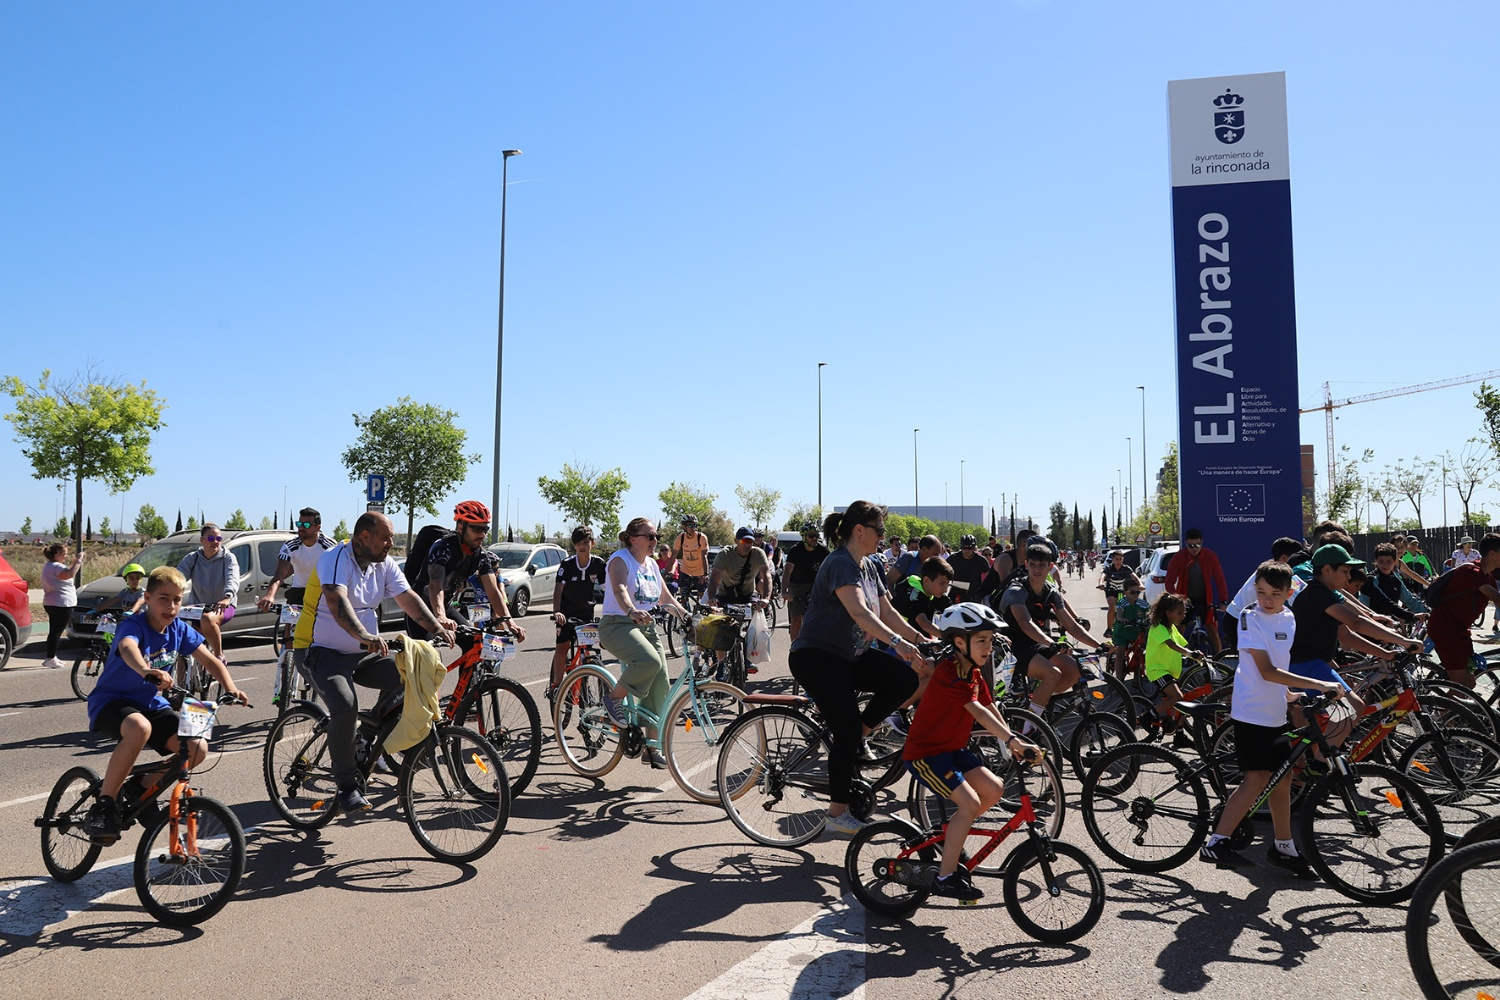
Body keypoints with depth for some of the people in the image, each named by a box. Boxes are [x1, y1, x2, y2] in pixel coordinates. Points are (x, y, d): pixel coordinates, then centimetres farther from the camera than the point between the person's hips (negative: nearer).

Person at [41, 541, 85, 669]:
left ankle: (52, 657, 23)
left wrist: (74, 563, 12)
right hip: (61, 604, -11)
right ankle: (50, 659, -6)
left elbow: (67, 573, 20)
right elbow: (70, 574, -36)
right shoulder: (56, 566, -18)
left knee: (54, 631, 17)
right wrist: (78, 561, -27)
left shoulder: (48, 565, 15)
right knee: (57, 631, -7)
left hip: (52, 603, 11)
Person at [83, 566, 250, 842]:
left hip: (151, 704, 6)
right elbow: (128, 648, -42)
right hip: (111, 700, -5)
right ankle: (103, 805, -23)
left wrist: (230, 688, -18)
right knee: (139, 728, -41)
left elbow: (211, 660, 1)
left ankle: (142, 789, 10)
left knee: (198, 748, -16)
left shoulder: (180, 630, 0)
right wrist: (146, 671, -64)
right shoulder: (132, 625, -18)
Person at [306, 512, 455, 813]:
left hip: (368, 653, 6)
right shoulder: (334, 559, -18)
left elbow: (408, 598, -4)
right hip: (328, 654, -6)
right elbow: (338, 602, -35)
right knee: (346, 707, -28)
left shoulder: (385, 564, 3)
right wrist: (364, 636, -51)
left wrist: (436, 626, -20)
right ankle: (347, 785, -11)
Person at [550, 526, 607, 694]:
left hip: (586, 612, 2)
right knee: (562, 647, -8)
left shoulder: (598, 564, -12)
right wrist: (556, 612, -39)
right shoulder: (567, 564, -18)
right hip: (567, 612, -2)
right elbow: (558, 589, -24)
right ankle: (556, 683, 6)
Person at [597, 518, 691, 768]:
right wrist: (632, 611, -45)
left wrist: (687, 615, 6)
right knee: (650, 661, -34)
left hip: (646, 627, 8)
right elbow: (619, 590, -26)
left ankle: (651, 746, 10)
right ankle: (613, 698, -9)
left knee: (660, 687, 0)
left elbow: (666, 598, 21)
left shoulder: (651, 564, 17)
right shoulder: (620, 559, -7)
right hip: (618, 625, -8)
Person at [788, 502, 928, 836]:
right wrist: (897, 642, -44)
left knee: (906, 678, -11)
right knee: (847, 731, -12)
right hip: (816, 657, -9)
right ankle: (838, 814, 2)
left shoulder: (869, 567, 11)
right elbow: (859, 612, -33)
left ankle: (854, 737, 3)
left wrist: (921, 641, 0)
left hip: (850, 654, 9)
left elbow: (887, 612, 10)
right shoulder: (840, 563, -19)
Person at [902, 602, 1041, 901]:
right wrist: (1015, 741, -38)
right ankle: (945, 877, -6)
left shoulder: (974, 673, 7)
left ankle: (949, 836, 19)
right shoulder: (949, 673, -23)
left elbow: (992, 710, 7)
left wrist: (1014, 744, -2)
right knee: (970, 802, -18)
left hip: (953, 748, 9)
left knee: (994, 789, 0)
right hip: (925, 753, -9)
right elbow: (979, 713, -32)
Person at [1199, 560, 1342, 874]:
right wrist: (1318, 685, -25)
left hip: (1275, 712, 8)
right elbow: (1267, 671, -21)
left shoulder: (1288, 619, 9)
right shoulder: (1250, 618, -14)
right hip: (1251, 711, -7)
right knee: (1258, 778, -12)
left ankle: (1283, 846, 27)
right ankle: (1216, 843, -9)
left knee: (1282, 779, 13)